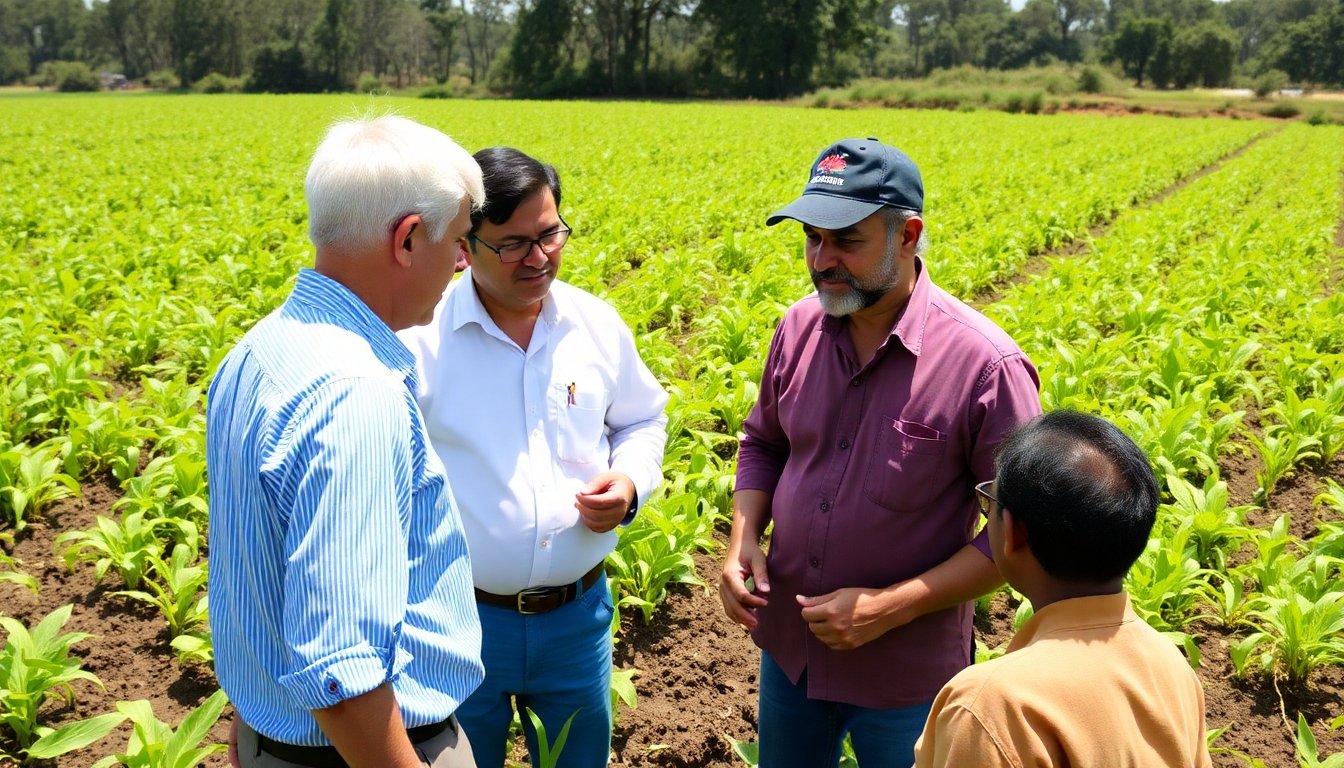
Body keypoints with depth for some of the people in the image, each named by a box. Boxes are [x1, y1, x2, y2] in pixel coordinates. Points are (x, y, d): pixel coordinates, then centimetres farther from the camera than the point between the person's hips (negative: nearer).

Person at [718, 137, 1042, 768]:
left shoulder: (985, 365, -22)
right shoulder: (799, 327, -6)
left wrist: (892, 608, -22)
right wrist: (742, 539, -7)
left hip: (906, 670, -4)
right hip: (787, 642, 5)